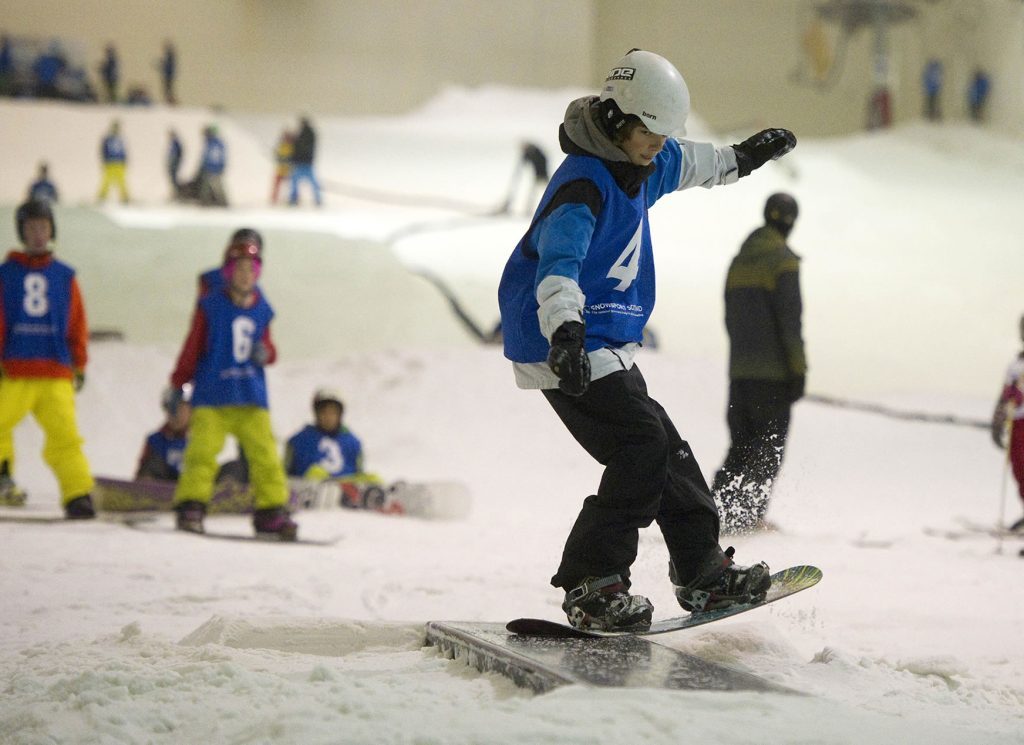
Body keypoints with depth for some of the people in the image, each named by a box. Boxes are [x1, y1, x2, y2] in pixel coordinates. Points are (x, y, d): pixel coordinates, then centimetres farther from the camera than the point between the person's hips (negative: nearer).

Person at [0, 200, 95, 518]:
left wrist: (79, 366, 11)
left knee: (64, 436, -8)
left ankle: (78, 496, -8)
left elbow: (77, 325, 14)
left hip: (57, 375, 0)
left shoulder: (64, 276, 11)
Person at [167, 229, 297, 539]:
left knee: (265, 453, -2)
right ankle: (191, 506, -5)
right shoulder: (211, 306, 0)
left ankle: (271, 509, 4)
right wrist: (177, 385, 6)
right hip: (212, 396, -3)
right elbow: (193, 348, 5)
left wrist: (265, 353, -4)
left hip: (252, 398, 3)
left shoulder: (261, 310, 11)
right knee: (202, 450, -12)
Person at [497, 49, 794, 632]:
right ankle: (591, 585, -18)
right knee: (643, 446, -20)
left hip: (609, 348, 10)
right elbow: (558, 261, -37)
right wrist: (565, 331, -53)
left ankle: (705, 573, 24)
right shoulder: (583, 186, -21)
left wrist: (740, 159, 48)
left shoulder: (637, 167, 9)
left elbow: (684, 164, 34)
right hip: (565, 345, -10)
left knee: (664, 451, 12)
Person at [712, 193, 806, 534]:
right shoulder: (783, 261, -9)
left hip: (739, 369, 7)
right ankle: (750, 515, -9)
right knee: (770, 445, -2)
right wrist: (798, 368, -12)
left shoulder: (738, 261, 14)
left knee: (742, 444, 12)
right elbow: (789, 318, -14)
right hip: (773, 372, -7)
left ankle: (719, 509, 0)